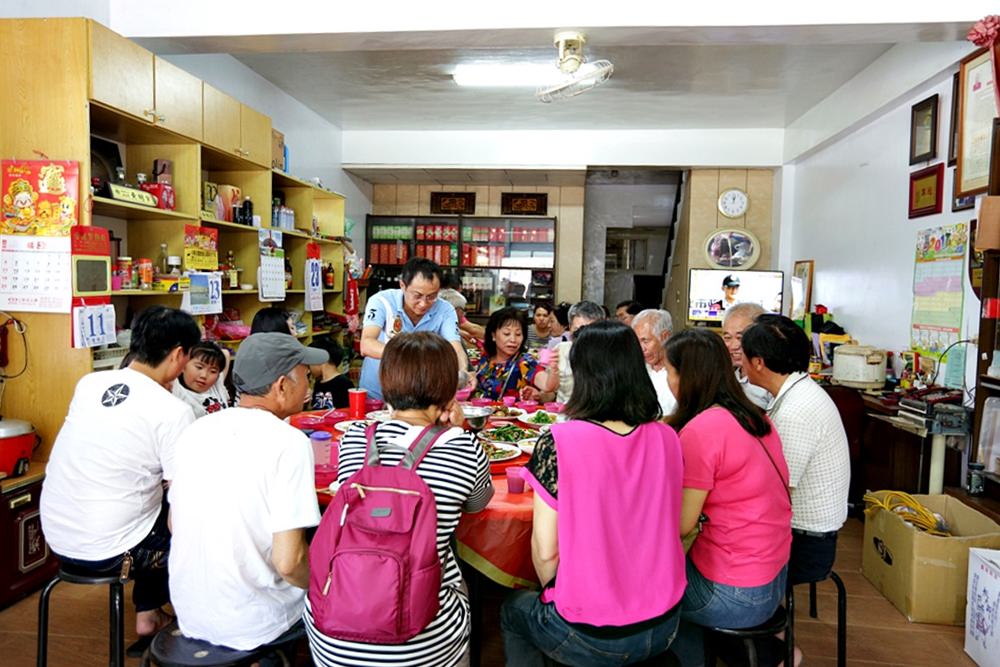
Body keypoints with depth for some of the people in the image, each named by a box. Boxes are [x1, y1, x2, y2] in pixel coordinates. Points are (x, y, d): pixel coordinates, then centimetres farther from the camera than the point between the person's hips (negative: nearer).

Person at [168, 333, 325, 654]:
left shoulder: (195, 431, -2)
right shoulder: (289, 442, -22)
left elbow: (174, 523, 9)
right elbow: (287, 562, -24)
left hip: (188, 615, 6)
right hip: (251, 625, -6)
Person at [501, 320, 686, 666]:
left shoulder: (558, 442, -21)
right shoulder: (667, 438, -5)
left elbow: (545, 550, -14)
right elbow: (665, 528, 8)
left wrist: (552, 593, 5)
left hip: (590, 638, -5)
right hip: (664, 626, 5)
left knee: (514, 609, 27)